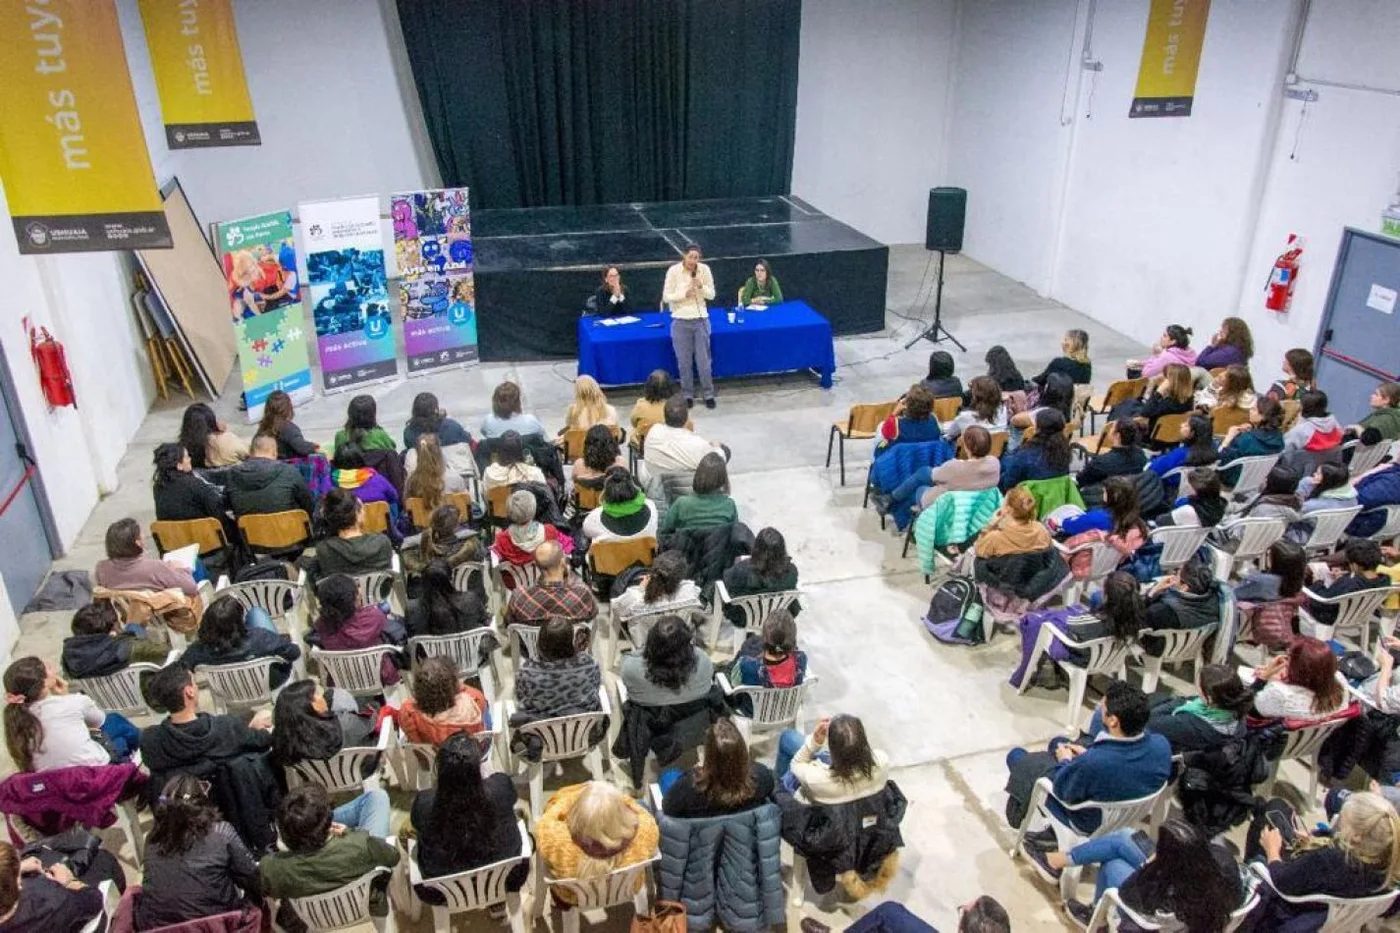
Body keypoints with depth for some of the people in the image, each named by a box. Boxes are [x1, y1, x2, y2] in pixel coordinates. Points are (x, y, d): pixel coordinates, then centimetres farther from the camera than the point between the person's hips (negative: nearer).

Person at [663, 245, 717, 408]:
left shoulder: (704, 269, -5)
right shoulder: (673, 271, -10)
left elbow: (711, 295, 0)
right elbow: (666, 297, -7)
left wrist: (701, 287, -19)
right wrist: (684, 294, -20)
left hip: (701, 320, 1)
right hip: (681, 321, -1)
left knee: (704, 360, 5)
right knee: (684, 362, 6)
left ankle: (709, 394, 16)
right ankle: (688, 395, 19)